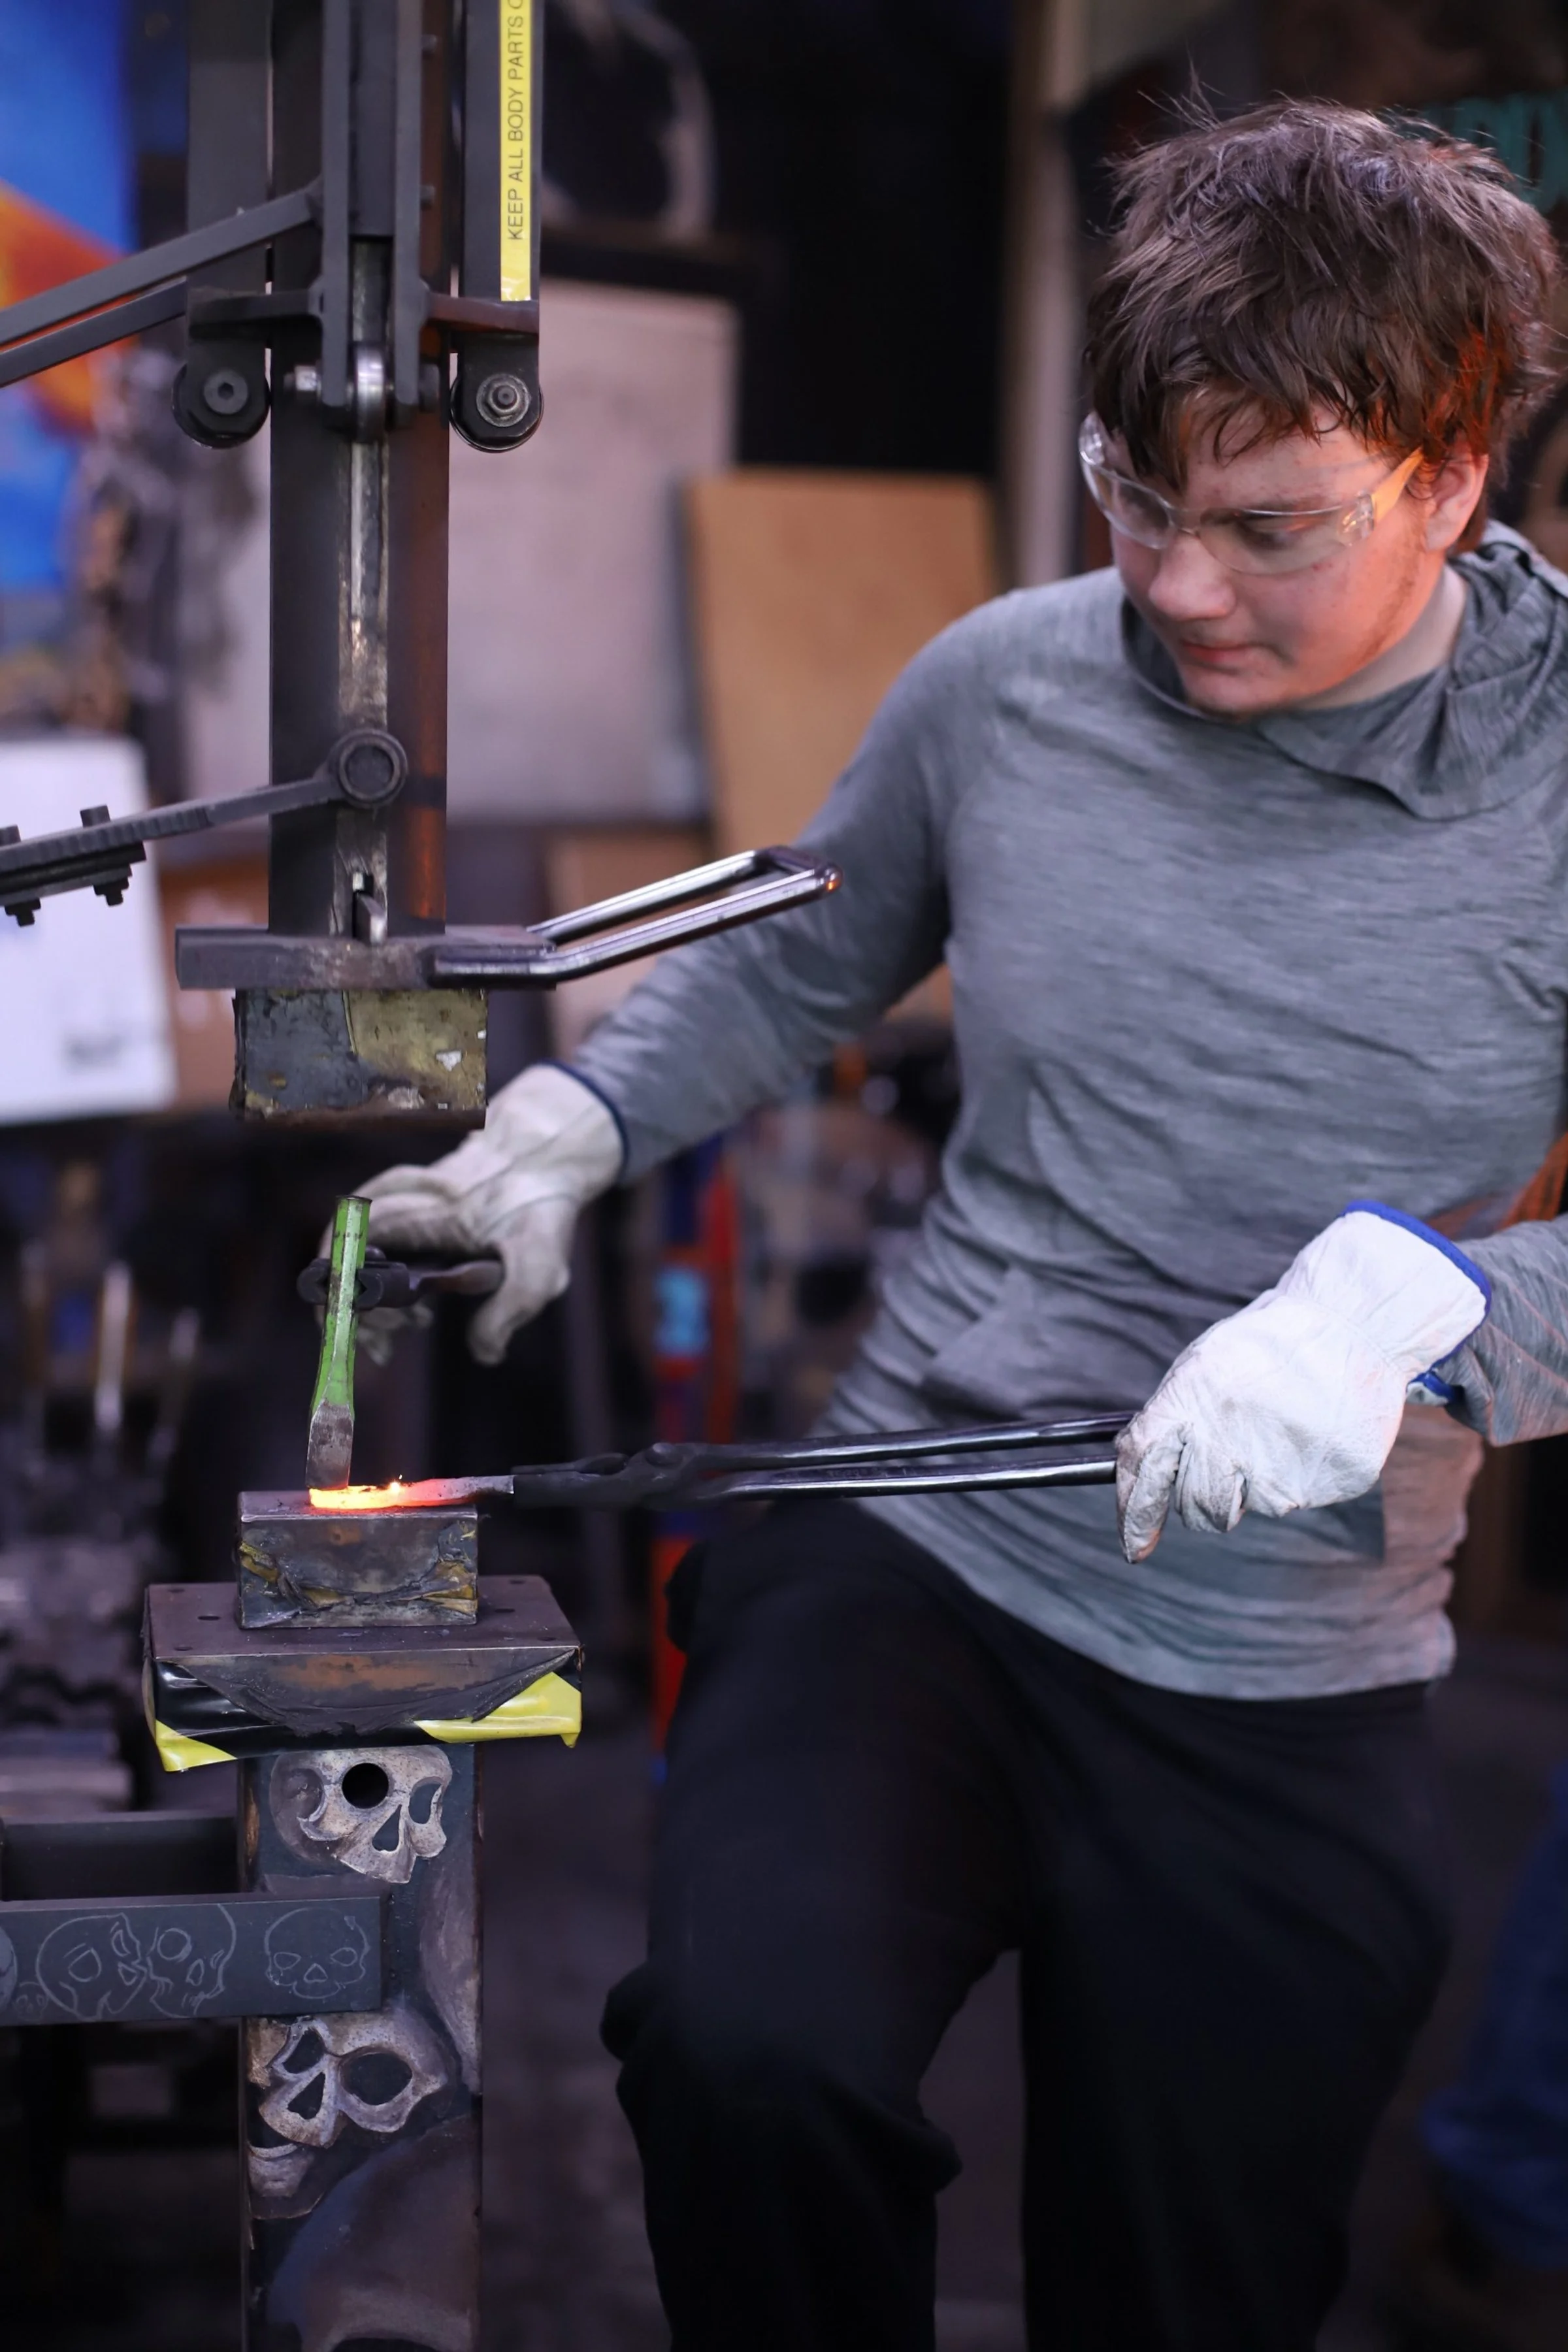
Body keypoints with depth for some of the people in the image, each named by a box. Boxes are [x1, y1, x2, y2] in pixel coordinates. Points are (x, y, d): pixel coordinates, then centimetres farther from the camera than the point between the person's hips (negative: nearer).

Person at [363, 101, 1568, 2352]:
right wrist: (569, 1123, 1)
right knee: (747, 2047, -28)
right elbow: (793, 967, 17)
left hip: (1289, 1693, 0)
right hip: (909, 1555, 1)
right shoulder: (1003, 685, -1)